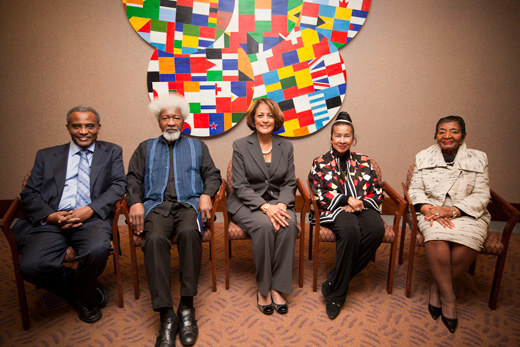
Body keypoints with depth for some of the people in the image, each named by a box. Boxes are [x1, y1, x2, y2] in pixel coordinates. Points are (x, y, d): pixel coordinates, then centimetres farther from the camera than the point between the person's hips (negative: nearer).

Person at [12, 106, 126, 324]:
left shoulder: (111, 152, 15)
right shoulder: (46, 156, 19)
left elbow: (119, 185, 2)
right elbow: (29, 194, 12)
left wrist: (90, 210, -14)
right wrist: (51, 216, -9)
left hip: (92, 219, -2)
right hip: (52, 221, 2)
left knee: (98, 249, -33)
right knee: (31, 266, -24)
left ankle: (83, 296, 1)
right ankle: (81, 289, 6)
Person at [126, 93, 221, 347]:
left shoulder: (197, 146, 24)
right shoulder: (145, 148, 25)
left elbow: (213, 175, 14)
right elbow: (133, 178, 14)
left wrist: (206, 194, -7)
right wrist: (135, 202, -6)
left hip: (188, 204, 0)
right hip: (156, 205, 1)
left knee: (189, 232, -35)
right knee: (155, 238, -33)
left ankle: (186, 308, -26)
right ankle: (166, 316, -29)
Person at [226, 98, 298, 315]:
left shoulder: (286, 146, 8)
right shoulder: (240, 146, -1)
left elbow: (289, 183, 6)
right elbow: (240, 186, -7)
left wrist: (281, 204, -15)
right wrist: (265, 207, -22)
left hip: (277, 202, 3)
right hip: (247, 204, -2)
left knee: (289, 224, -30)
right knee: (264, 225, -33)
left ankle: (277, 288, -17)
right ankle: (262, 288, -14)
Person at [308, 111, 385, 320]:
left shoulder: (364, 162, 17)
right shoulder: (320, 163, 11)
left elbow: (378, 191, 12)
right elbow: (319, 194, 0)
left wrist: (362, 203, -9)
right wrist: (346, 199, -12)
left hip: (363, 208, 3)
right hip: (334, 209, -3)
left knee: (376, 229, -31)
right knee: (350, 230, -36)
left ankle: (335, 282, -17)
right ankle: (337, 295, -20)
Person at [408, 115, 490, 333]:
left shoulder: (478, 158, 9)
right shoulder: (423, 157, 12)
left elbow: (481, 195, 0)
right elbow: (415, 190, 5)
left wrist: (452, 210, -17)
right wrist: (428, 208, -16)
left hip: (466, 212, 1)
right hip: (432, 210, 0)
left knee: (469, 241, -32)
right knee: (436, 236, -34)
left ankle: (437, 288, -9)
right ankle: (448, 298, -17)